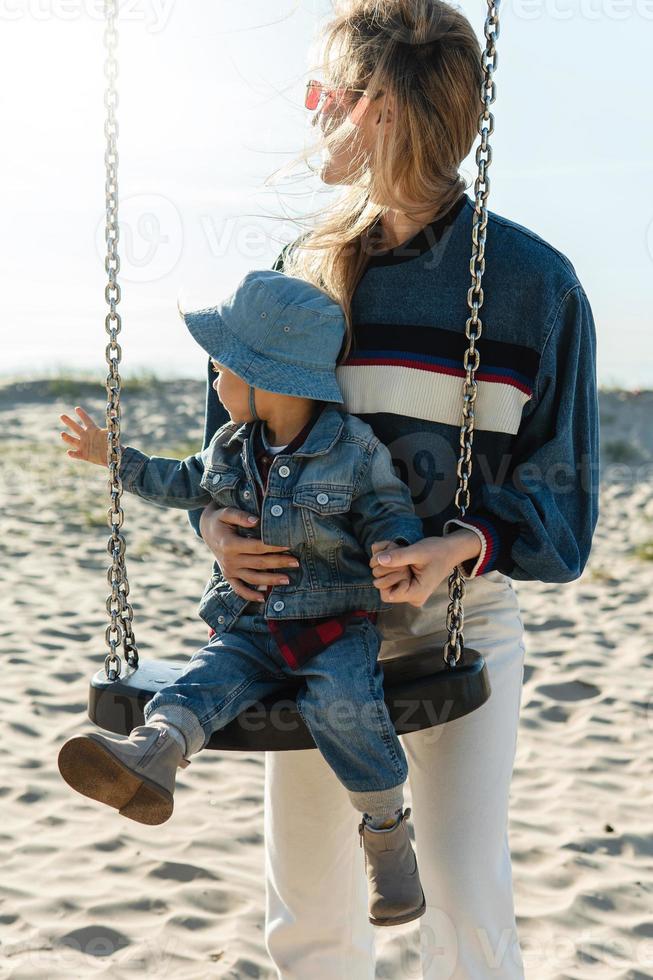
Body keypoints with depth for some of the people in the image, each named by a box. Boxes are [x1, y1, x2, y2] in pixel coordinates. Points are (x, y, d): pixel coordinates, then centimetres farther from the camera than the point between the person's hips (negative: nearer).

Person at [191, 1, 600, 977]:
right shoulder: (305, 265, 2)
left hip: (461, 617, -3)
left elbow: (561, 495, -6)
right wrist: (217, 520, -11)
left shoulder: (534, 281, -8)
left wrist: (467, 548, -25)